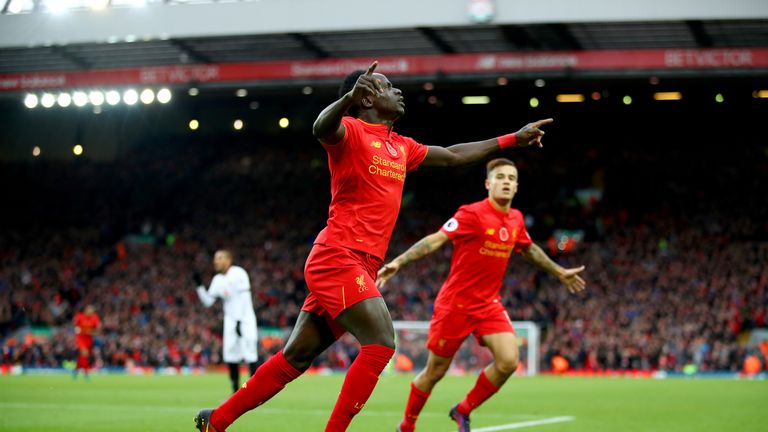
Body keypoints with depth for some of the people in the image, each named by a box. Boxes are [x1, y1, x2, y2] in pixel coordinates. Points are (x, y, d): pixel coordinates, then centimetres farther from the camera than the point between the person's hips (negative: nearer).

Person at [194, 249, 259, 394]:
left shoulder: (238, 273, -12)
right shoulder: (217, 280, 8)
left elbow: (243, 299, -17)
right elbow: (207, 301, 10)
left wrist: (239, 321, -21)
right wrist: (199, 285, -2)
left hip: (245, 319, -7)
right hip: (230, 320, 7)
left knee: (250, 356, -11)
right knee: (230, 356, 4)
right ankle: (236, 391, 12)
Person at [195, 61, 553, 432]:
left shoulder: (401, 147, 20)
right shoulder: (352, 132, -6)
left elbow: (453, 156, 32)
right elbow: (321, 128, -29)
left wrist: (511, 139, 33)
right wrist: (348, 98, -51)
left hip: (360, 268, 8)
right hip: (338, 259, -8)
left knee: (295, 358, 9)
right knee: (381, 345, -18)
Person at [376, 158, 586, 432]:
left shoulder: (516, 219, 4)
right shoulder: (472, 214, -16)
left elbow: (529, 250, 24)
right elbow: (436, 239, -23)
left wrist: (560, 273, 35)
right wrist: (399, 262, -34)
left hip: (489, 304, 5)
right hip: (455, 303, -5)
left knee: (508, 361, -15)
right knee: (435, 372, 3)